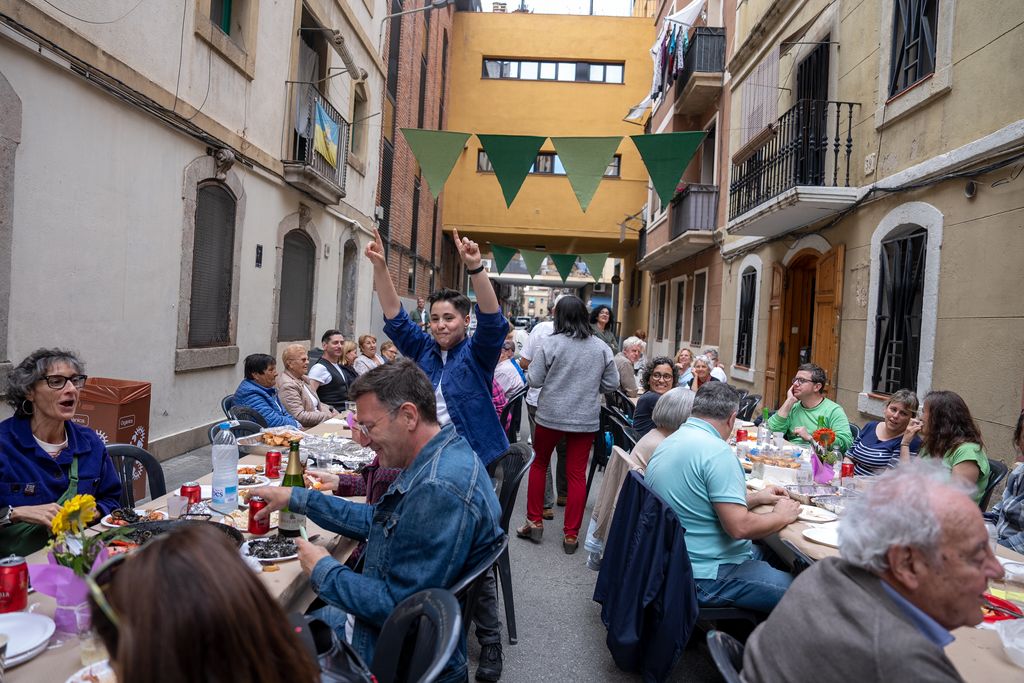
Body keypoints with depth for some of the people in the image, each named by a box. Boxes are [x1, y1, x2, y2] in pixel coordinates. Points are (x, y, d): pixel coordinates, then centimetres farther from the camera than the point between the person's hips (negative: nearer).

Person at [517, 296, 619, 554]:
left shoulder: (552, 343, -12)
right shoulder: (601, 347, -3)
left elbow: (534, 379, -10)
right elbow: (611, 383, 3)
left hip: (551, 415, -1)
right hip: (586, 418, 2)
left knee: (539, 463, 18)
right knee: (577, 474, 8)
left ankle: (534, 522, 24)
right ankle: (571, 535, 13)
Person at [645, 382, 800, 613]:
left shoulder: (670, 442, 8)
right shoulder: (717, 451, -21)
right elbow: (739, 527, -23)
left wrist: (755, 498, 21)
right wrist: (782, 516, -5)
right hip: (705, 578, -10)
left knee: (767, 553, 23)